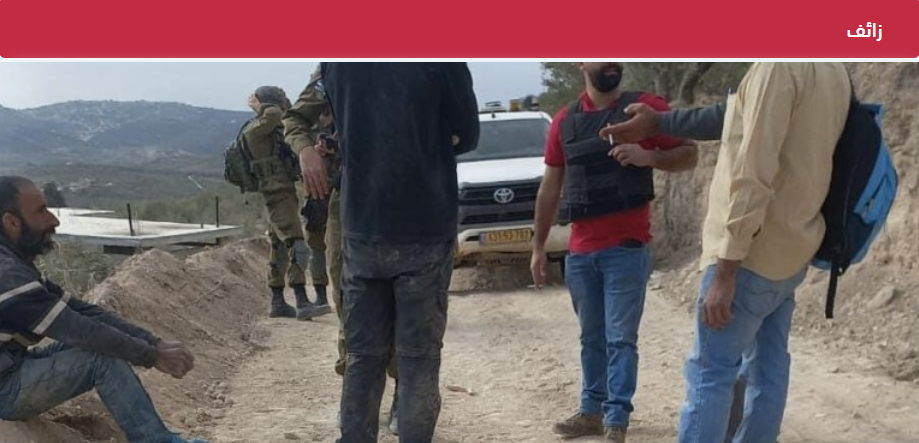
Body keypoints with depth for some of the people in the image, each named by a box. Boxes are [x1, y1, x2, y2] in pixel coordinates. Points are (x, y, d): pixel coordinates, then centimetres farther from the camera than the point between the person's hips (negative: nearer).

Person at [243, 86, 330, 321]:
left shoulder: (275, 131, 17)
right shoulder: (255, 129, -9)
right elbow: (274, 114, -29)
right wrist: (258, 106, -10)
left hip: (287, 194, 10)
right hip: (278, 194, -10)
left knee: (280, 250, 13)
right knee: (297, 247, -17)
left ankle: (277, 303, 20)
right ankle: (302, 304, -22)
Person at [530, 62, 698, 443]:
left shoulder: (646, 108, -2)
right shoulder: (564, 121, 9)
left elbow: (689, 155, 2)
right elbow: (550, 188, 13)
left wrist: (649, 157, -18)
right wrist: (539, 246, 12)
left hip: (627, 248, -4)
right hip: (580, 251, 4)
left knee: (620, 339, -2)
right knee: (591, 338, 12)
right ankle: (592, 411, 22)